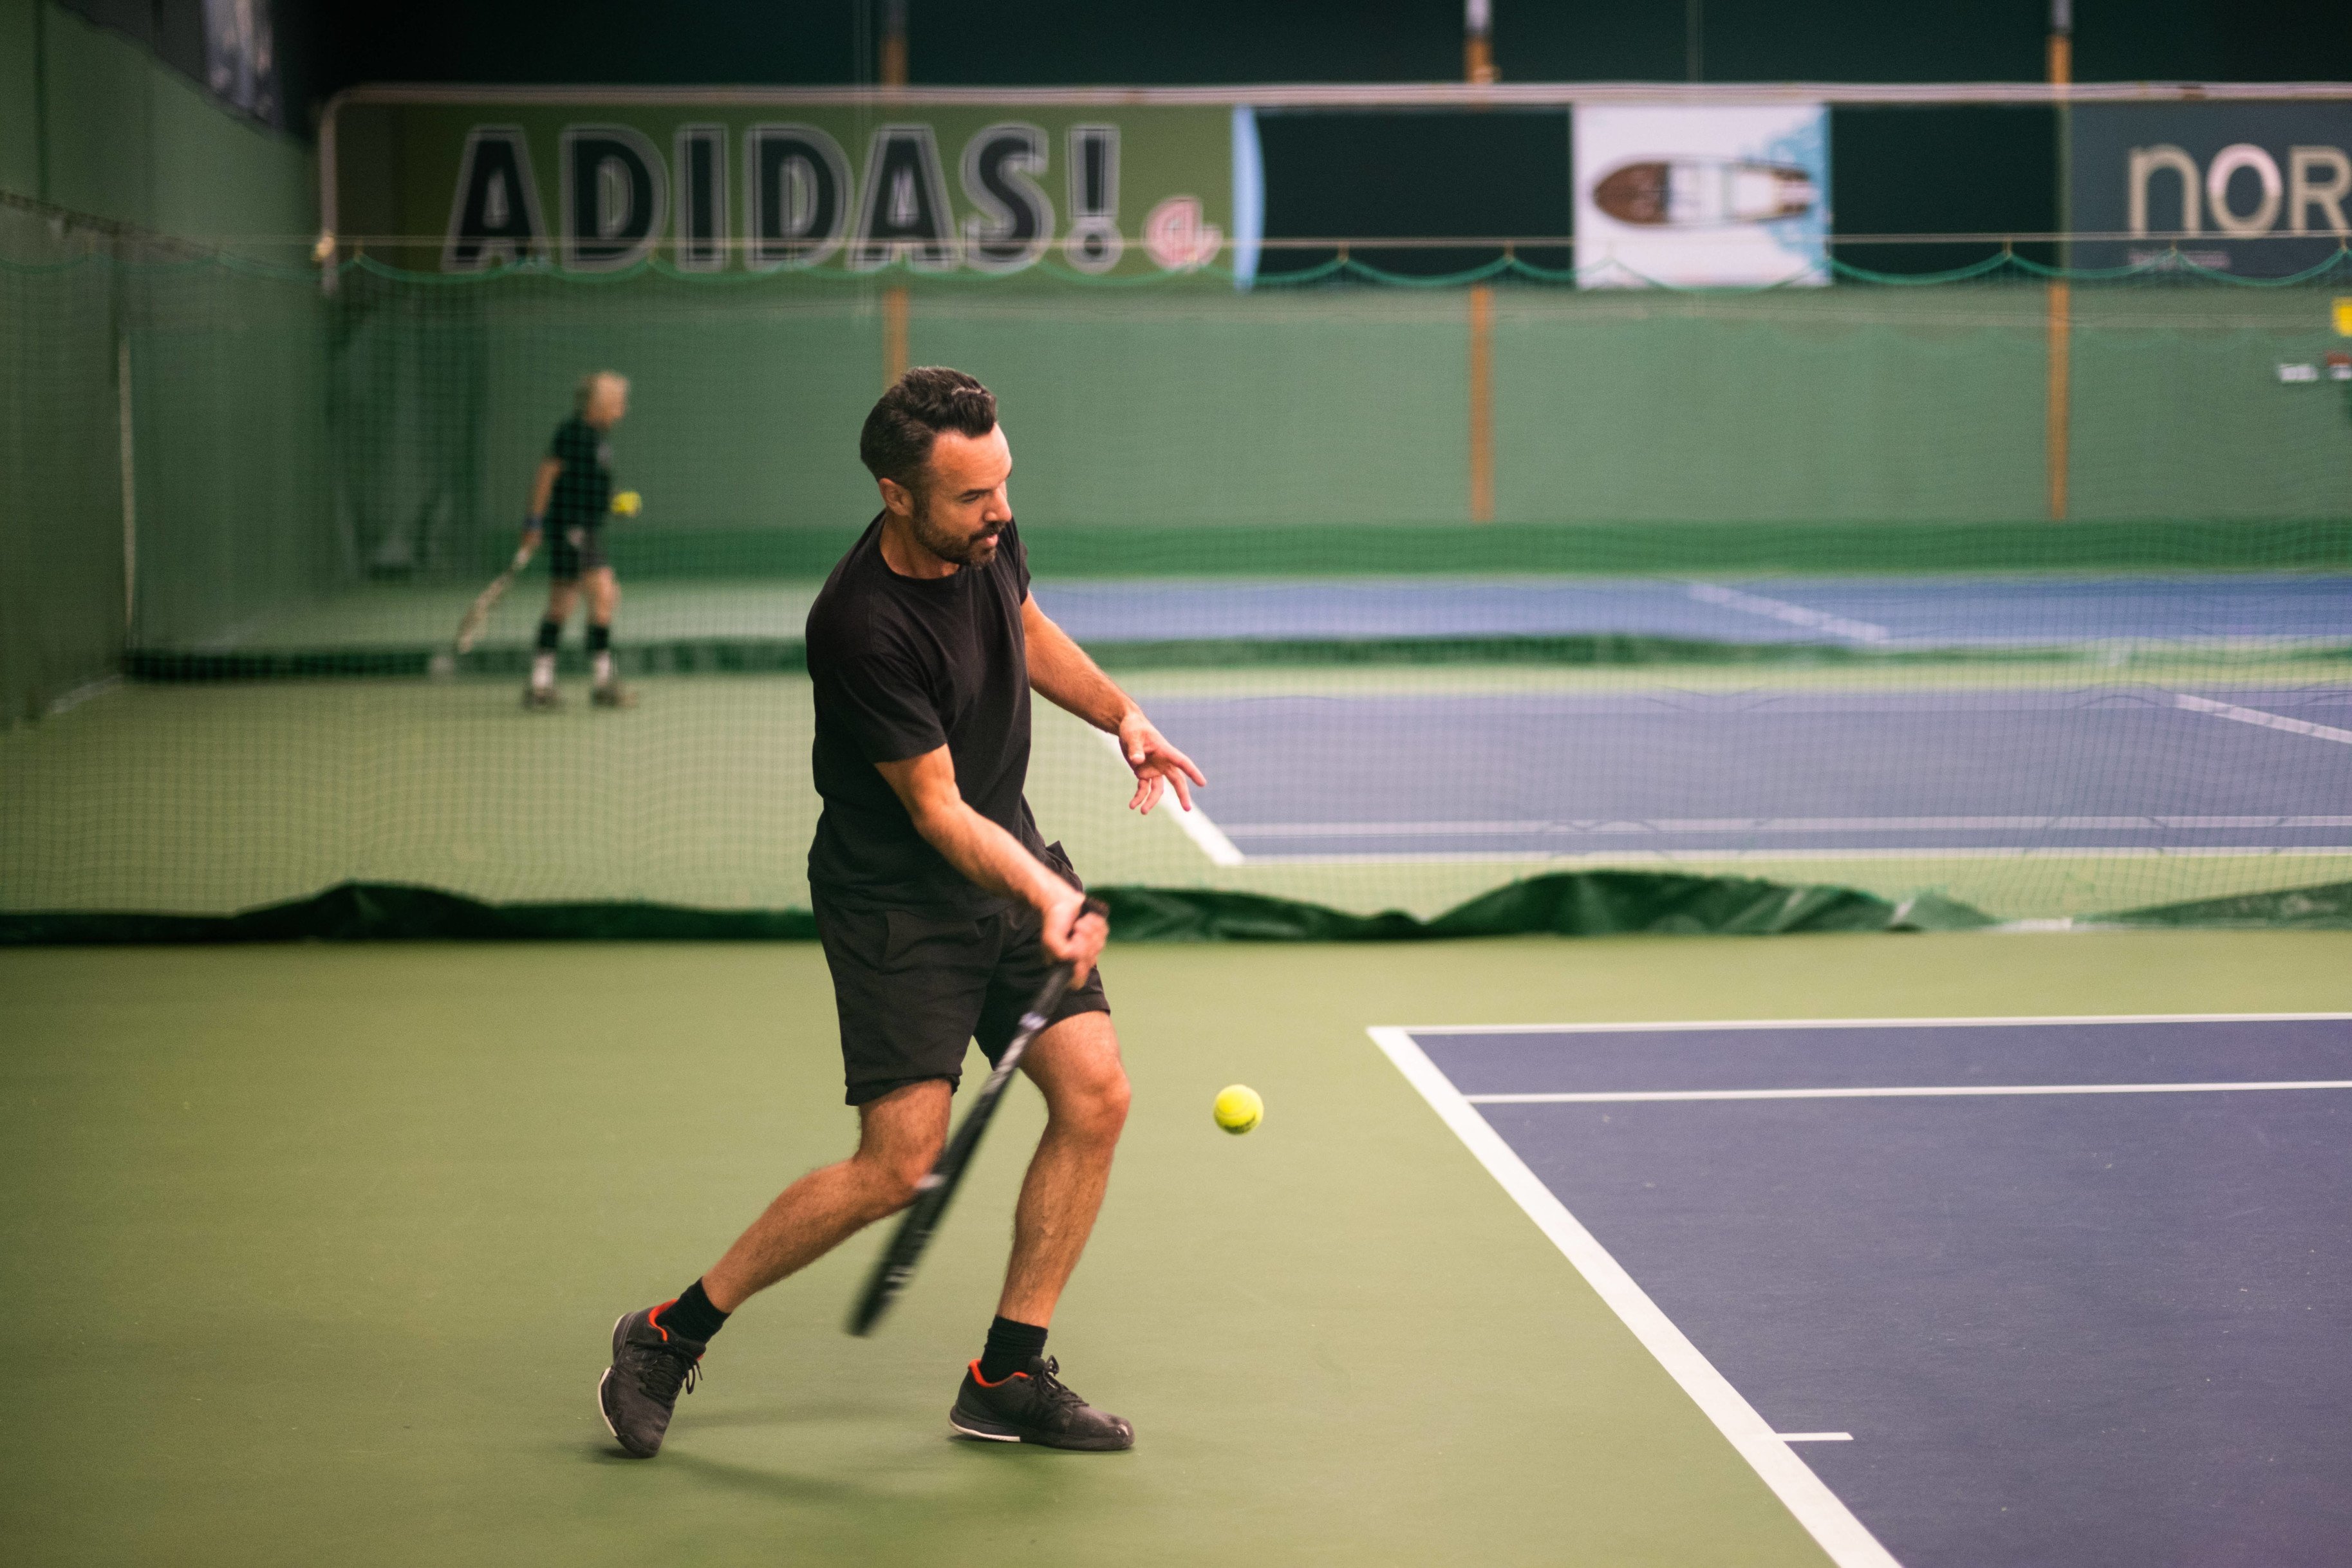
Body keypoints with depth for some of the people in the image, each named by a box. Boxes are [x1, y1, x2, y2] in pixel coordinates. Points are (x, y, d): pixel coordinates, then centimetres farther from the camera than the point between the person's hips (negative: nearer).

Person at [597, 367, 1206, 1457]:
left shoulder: (987, 534, -6)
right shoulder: (862, 627, -29)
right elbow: (939, 810, -24)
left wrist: (1121, 716, 9)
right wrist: (1044, 895, -36)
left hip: (1011, 858, 8)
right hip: (897, 895, -8)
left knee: (1094, 1094, -4)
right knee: (900, 1161, -12)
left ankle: (1008, 1377, 9)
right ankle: (669, 1337, 6)